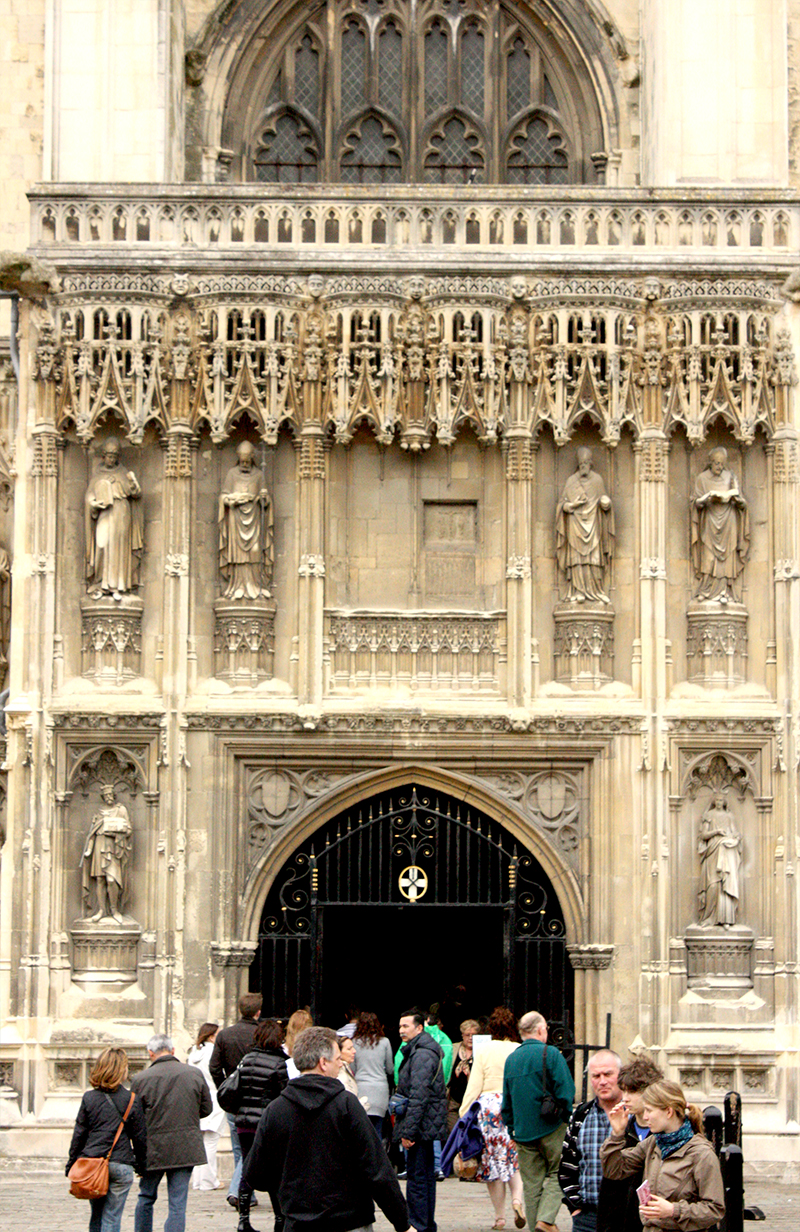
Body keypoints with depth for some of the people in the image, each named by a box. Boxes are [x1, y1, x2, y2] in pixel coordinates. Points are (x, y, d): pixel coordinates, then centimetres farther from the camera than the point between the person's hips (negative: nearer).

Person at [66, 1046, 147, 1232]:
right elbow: (140, 1137, 2)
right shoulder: (132, 1100, -3)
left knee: (96, 1216, 16)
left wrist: (71, 1164, 12)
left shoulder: (89, 1098, 2)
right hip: (120, 1164, -2)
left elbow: (79, 1134, 4)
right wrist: (141, 1165, 14)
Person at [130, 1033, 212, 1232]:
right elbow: (206, 1109, 8)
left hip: (153, 1148, -1)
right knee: (178, 1203, 2)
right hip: (186, 1148, 1)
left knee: (146, 1198, 18)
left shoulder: (141, 1079, -7)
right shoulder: (194, 1074, -1)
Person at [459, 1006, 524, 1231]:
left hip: (489, 1106, -1)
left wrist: (464, 1113, 4)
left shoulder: (484, 1052, -1)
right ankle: (517, 1198, -15)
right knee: (515, 1159, 12)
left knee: (493, 1161, 6)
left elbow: (474, 1087, -1)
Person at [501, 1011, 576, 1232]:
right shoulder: (550, 1054, -8)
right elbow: (566, 1092, -12)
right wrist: (565, 1117, 1)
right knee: (556, 1174, 5)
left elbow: (506, 1101, 14)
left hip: (523, 1132, 5)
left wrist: (512, 1130, 20)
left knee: (531, 1182, 10)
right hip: (551, 1129, -5)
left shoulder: (511, 1059, 9)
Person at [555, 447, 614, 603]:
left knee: (594, 560, -6)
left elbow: (604, 502, 11)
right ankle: (577, 592, -10)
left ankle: (596, 592, -4)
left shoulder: (597, 480, 10)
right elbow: (562, 503, 8)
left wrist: (605, 502, -12)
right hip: (575, 525, 0)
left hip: (592, 525, 0)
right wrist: (573, 505, -12)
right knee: (577, 559, -8)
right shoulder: (571, 481, 8)